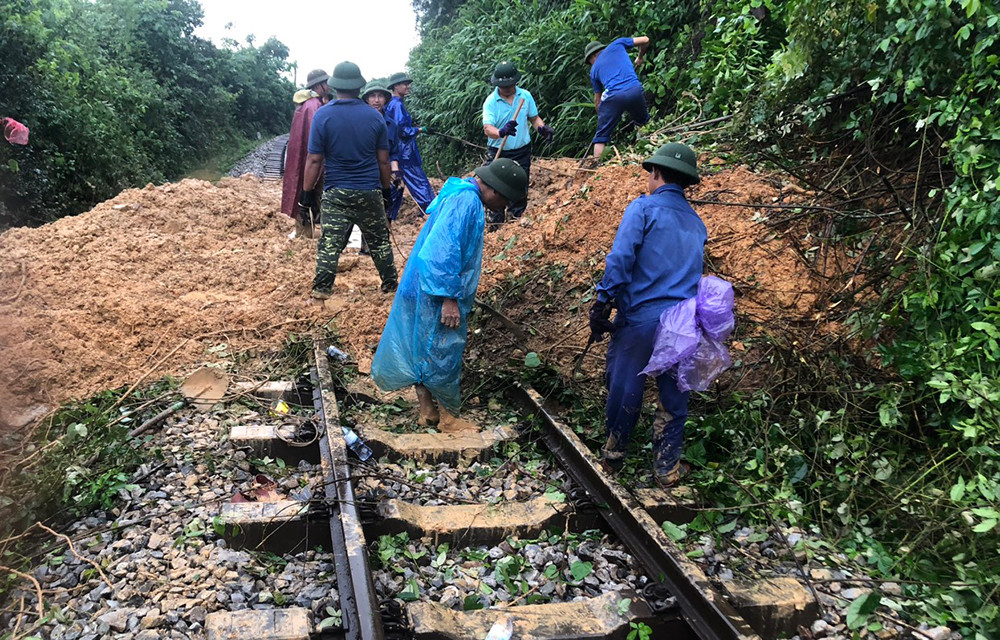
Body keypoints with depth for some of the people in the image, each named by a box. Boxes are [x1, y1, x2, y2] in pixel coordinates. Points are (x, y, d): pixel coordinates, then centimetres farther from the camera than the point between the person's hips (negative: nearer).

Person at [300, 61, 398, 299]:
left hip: (336, 192, -1)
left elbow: (314, 159, -7)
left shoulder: (323, 115, -6)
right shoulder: (375, 116, 0)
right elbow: (383, 160, 4)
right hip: (370, 192, 1)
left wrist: (306, 191, 1)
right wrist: (386, 189, 16)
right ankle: (390, 285, 21)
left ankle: (321, 289, 1)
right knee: (379, 241, 13)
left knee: (330, 242, 2)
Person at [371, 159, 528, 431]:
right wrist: (449, 298, -26)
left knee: (422, 351, 17)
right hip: (435, 297, -11)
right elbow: (443, 252, -28)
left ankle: (427, 412, 29)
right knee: (442, 356, 3)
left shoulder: (459, 195, 13)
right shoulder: (466, 202, -21)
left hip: (424, 292, 11)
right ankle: (449, 418, 16)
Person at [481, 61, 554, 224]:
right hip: (498, 153, -3)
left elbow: (534, 117, 10)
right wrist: (501, 132, -45)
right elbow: (487, 128, -23)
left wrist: (543, 128, -13)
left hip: (522, 151, 3)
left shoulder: (525, 96, 0)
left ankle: (516, 219, 25)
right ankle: (496, 222, 5)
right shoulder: (490, 102, -11)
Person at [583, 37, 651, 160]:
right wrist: (640, 57, 39)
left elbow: (597, 99, 24)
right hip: (635, 89, 1)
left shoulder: (594, 69, 22)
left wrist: (601, 116, 38)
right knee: (644, 122, 26)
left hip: (612, 96, -1)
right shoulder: (617, 45, 21)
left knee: (601, 137, 8)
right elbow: (645, 40, 21)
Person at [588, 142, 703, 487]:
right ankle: (667, 466, 20)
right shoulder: (697, 223, 15)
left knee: (624, 388, 11)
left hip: (640, 317, -4)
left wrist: (603, 304, -12)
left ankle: (615, 452, 27)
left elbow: (619, 260, -14)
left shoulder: (643, 208, -4)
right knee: (674, 395, 13)